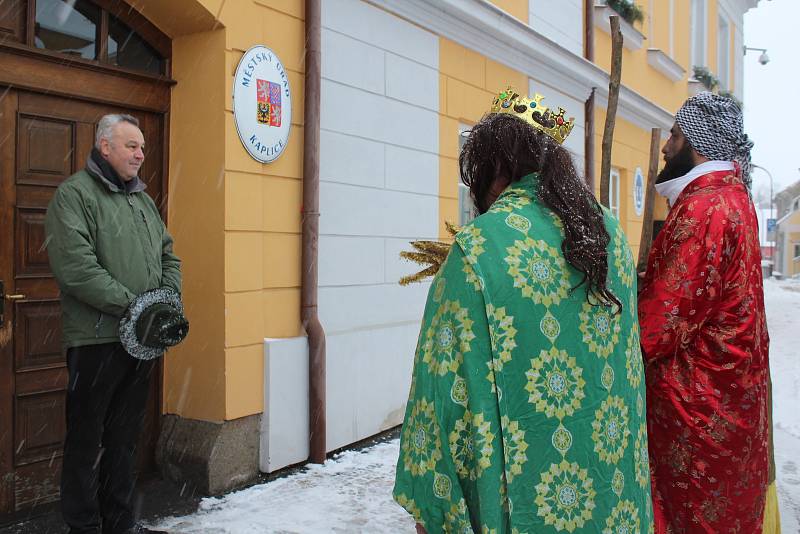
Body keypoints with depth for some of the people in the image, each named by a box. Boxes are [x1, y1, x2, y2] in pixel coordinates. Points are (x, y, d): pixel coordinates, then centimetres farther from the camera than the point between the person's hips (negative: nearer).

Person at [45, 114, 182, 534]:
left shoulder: (142, 199, 17)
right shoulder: (75, 193, -6)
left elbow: (168, 255, 20)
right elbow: (75, 266, -18)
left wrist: (169, 299, 2)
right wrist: (132, 305, -18)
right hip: (96, 338, -7)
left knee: (125, 436, 15)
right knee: (86, 438, 4)